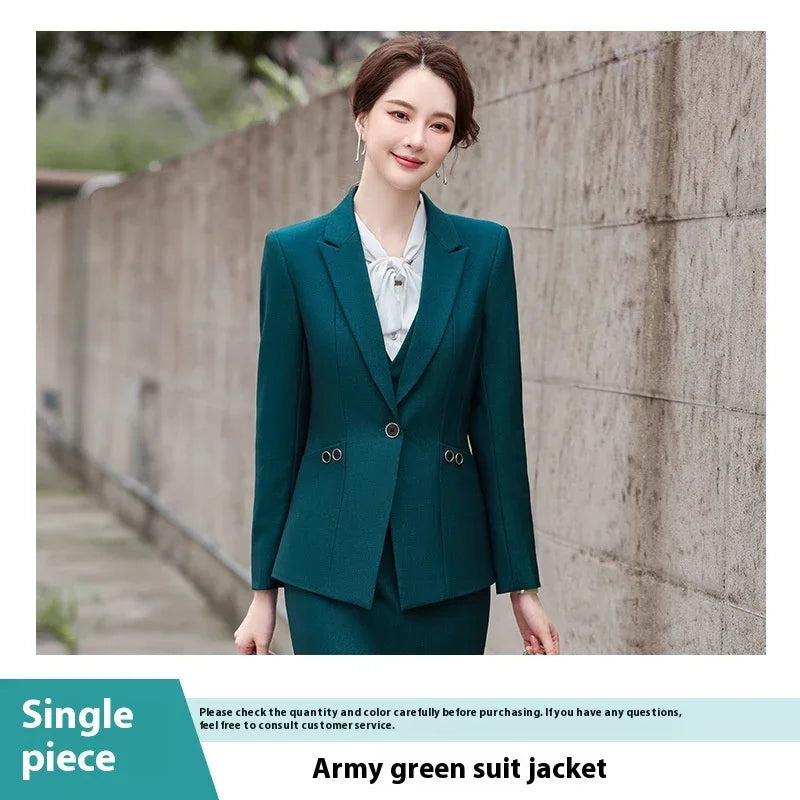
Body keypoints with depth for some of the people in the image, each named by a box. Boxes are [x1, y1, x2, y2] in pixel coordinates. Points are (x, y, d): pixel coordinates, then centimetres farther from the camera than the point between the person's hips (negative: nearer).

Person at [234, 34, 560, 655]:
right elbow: (279, 428, 3)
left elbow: (499, 420, 4)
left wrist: (522, 584, 4)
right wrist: (264, 589, 5)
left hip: (449, 569, 2)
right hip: (334, 568, -1)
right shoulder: (295, 253, 0)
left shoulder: (484, 251, 2)